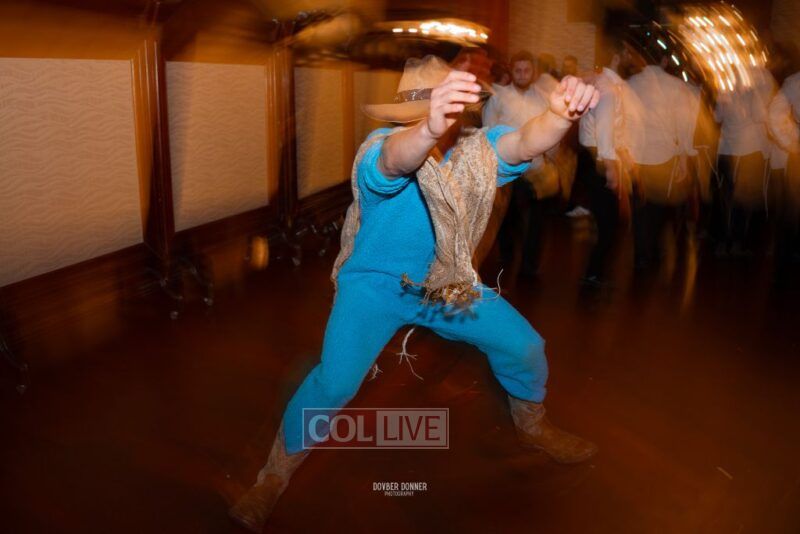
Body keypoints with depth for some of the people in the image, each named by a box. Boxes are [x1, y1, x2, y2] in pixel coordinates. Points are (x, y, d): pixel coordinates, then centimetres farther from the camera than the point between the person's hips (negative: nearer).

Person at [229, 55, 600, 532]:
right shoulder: (380, 149, -24)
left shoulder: (476, 149, -11)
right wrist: (428, 128, -74)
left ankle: (533, 425, 35)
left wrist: (560, 114, -55)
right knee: (336, 381, -22)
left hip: (448, 283, 5)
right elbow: (397, 159, -49)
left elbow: (527, 142, -31)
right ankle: (276, 475, 3)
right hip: (376, 281, -4)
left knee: (525, 345, 3)